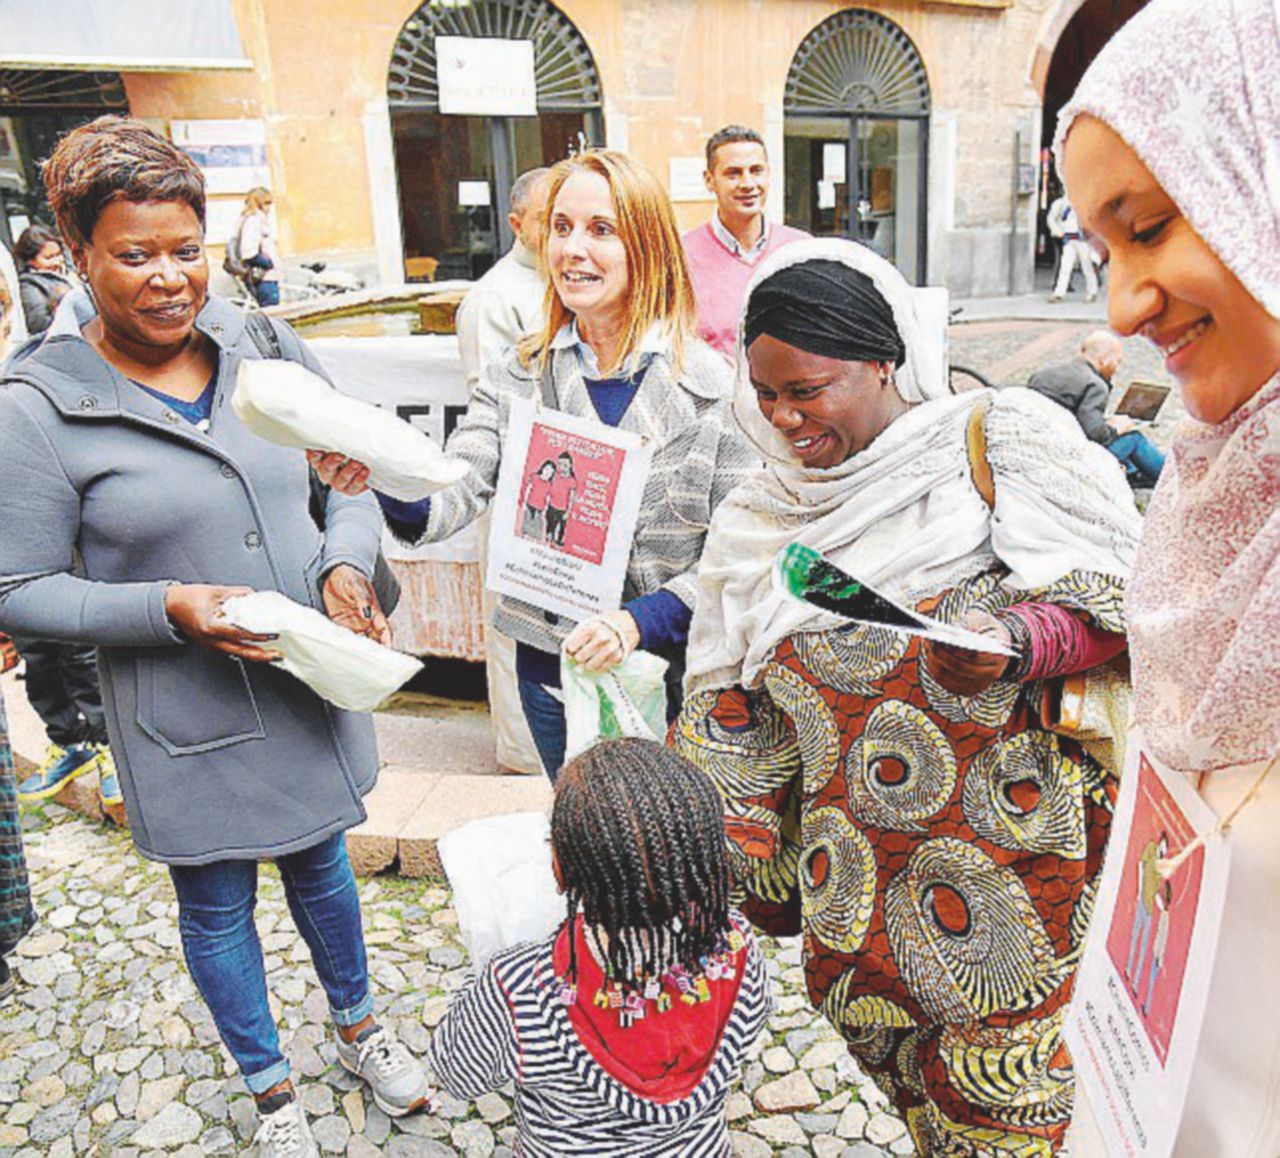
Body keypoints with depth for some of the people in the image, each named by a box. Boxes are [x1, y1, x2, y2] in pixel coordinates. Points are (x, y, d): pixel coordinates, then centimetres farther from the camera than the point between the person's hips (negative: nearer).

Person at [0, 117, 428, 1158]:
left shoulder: (267, 349, -3)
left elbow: (354, 483, 5)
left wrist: (346, 564, -15)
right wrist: (170, 607, -24)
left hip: (310, 683, 3)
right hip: (186, 717, -3)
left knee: (321, 863, 24)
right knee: (216, 903, 17)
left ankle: (357, 1026, 52)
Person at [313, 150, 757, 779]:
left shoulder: (710, 384, -9)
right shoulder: (519, 376, 1)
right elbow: (452, 494, -10)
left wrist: (639, 621, -21)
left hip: (670, 674, -2)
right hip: (552, 674, 3)